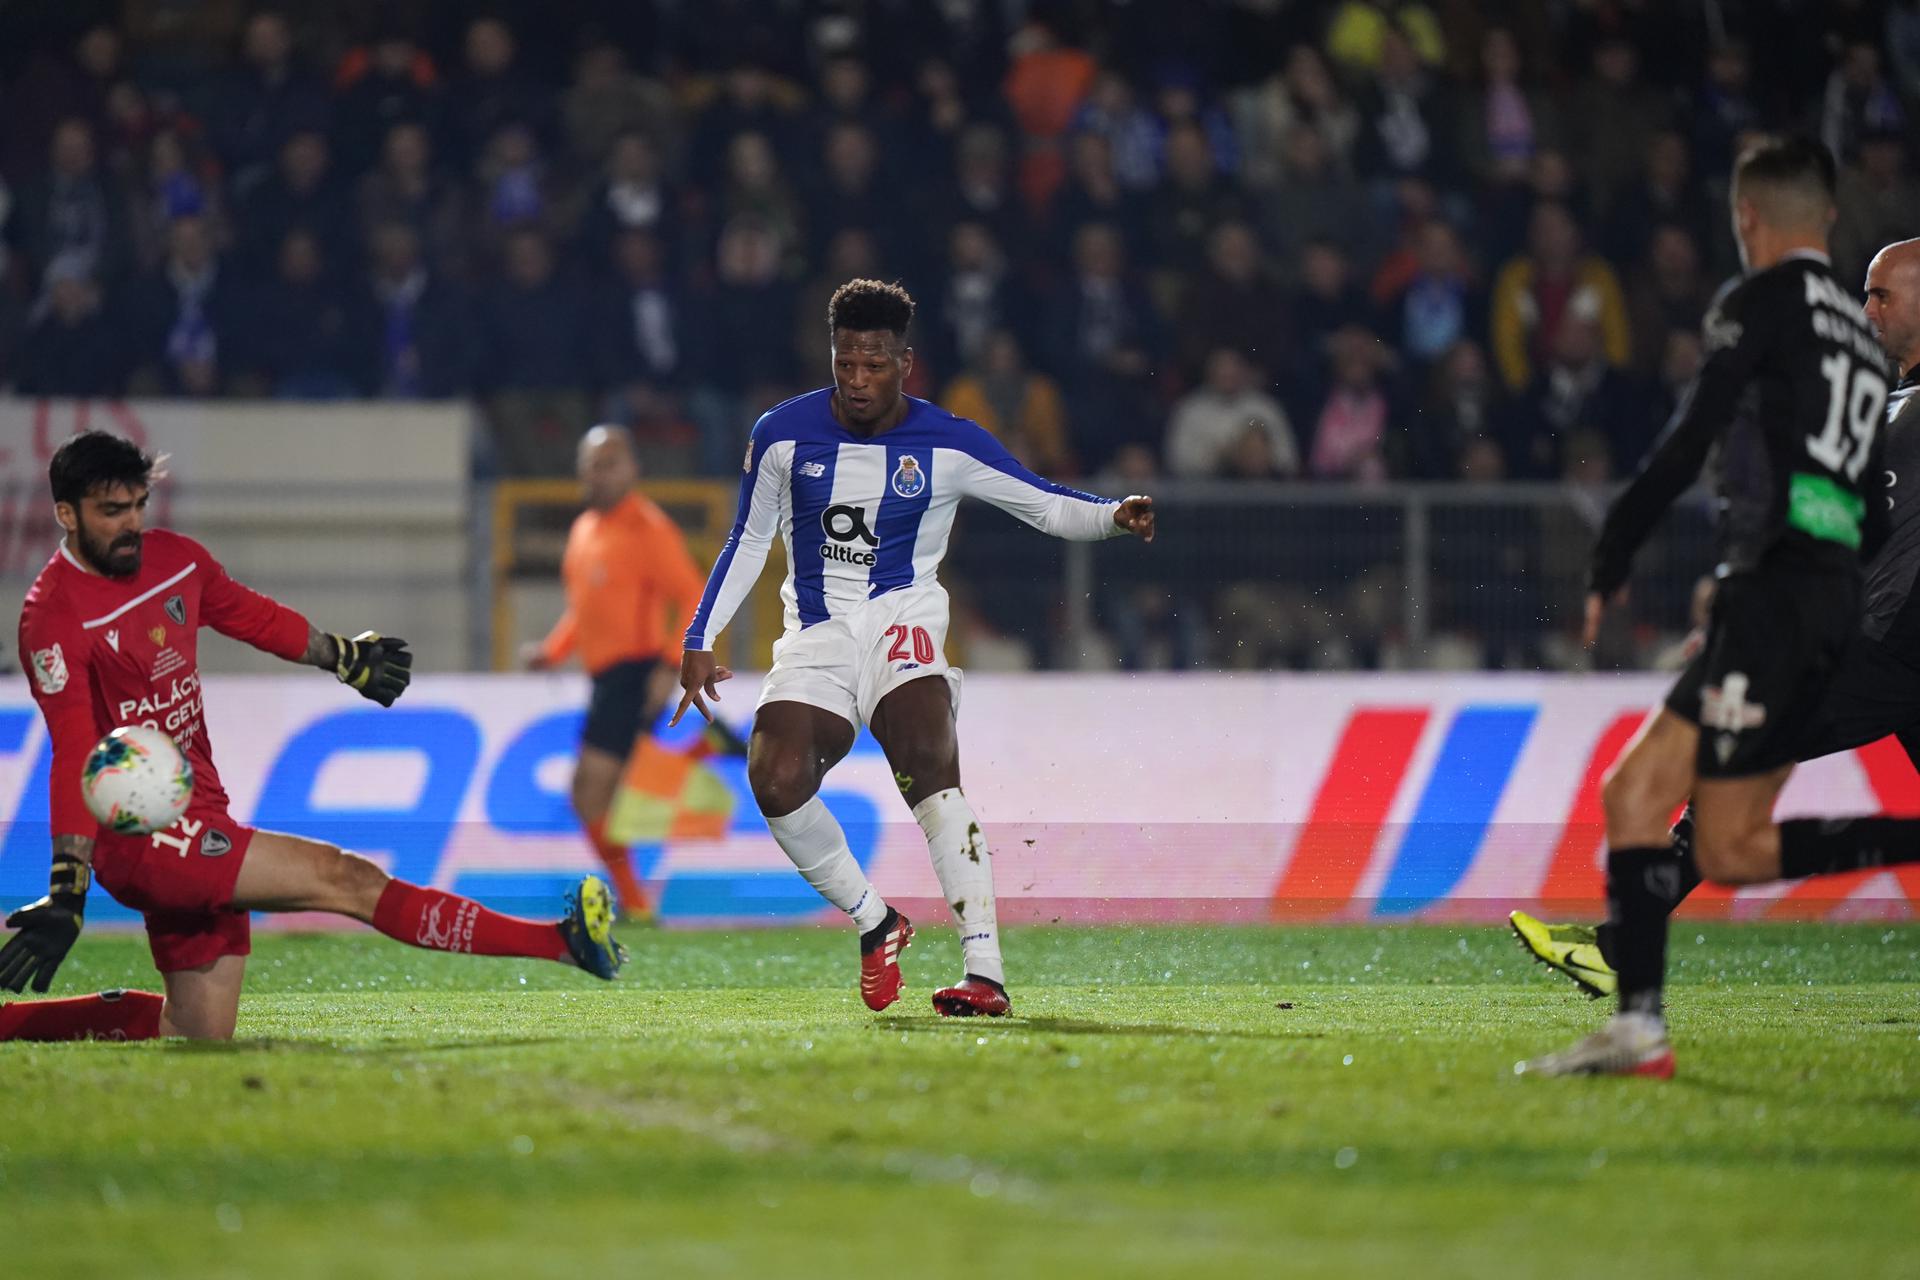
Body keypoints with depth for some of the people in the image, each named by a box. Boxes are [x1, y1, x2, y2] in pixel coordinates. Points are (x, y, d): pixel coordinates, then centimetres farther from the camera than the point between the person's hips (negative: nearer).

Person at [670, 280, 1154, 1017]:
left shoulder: (948, 444, -3)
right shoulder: (784, 434, 1)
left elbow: (1046, 506, 3)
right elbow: (748, 541, 13)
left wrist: (1115, 516, -18)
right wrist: (700, 642, 7)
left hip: (900, 620, -2)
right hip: (816, 637, 2)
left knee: (927, 761, -29)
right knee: (775, 781, -23)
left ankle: (985, 971, -35)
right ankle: (876, 925, 1)